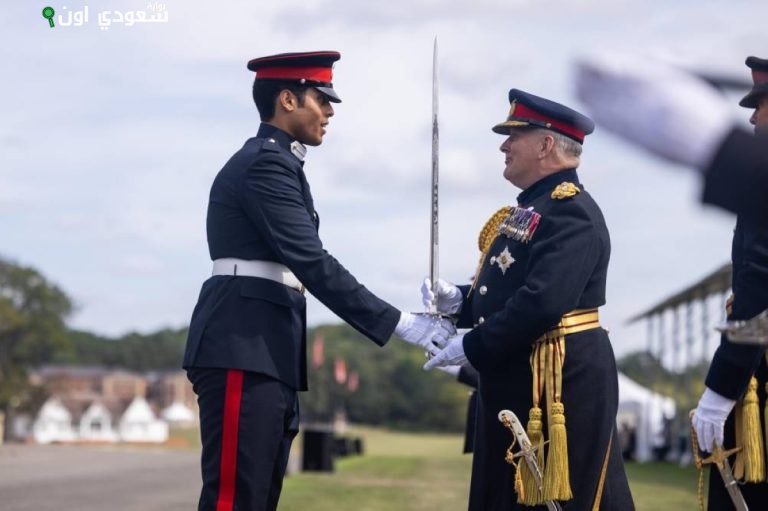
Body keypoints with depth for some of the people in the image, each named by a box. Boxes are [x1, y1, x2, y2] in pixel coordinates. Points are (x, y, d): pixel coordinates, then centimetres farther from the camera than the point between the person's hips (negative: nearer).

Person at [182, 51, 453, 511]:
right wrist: (398, 323, -18)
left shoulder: (272, 163, 22)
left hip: (264, 349, 11)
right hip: (243, 348, -11)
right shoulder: (266, 163, -10)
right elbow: (313, 264, -18)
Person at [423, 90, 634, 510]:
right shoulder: (529, 210, 17)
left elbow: (543, 302, -26)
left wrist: (471, 348, -18)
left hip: (561, 384, -10)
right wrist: (459, 301, 3)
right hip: (515, 386, 10)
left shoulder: (573, 212, -15)